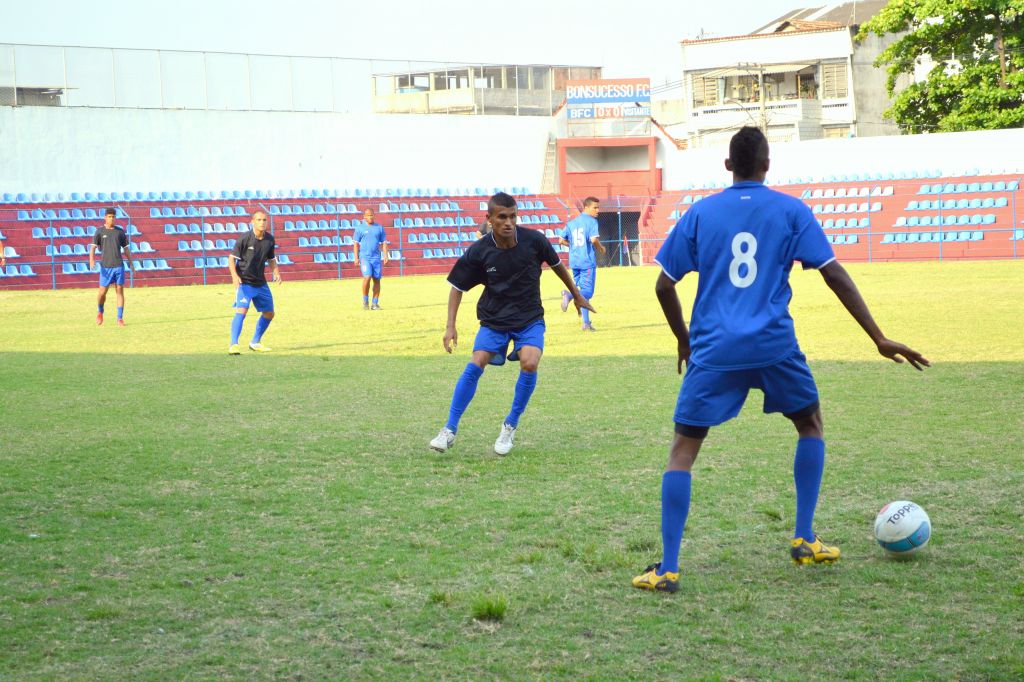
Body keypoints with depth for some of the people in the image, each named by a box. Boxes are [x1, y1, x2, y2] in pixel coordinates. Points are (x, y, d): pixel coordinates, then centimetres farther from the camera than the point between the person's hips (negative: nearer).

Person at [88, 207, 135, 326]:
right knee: (102, 292, 1)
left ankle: (120, 319, 0)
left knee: (120, 291, -3)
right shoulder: (100, 231, 2)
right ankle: (100, 312, 29)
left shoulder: (120, 231, 9)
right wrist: (91, 259, -25)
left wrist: (131, 263, 12)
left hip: (119, 266, 1)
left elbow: (126, 248, 15)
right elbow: (93, 247, -7)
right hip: (105, 266, -1)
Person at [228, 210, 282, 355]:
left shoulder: (269, 239, 2)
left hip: (261, 282, 6)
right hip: (244, 282, -6)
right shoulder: (245, 238, -14)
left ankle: (255, 343, 29)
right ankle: (233, 345, -20)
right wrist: (234, 275, -27)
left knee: (269, 313, 12)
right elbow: (232, 258, -11)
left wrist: (276, 272, -1)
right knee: (241, 310, -21)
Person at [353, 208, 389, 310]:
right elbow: (356, 244, 4)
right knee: (367, 277, -17)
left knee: (377, 280, -1)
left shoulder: (379, 228, 11)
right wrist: (356, 257, -5)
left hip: (376, 258, 3)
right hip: (365, 257, -3)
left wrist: (385, 255, 1)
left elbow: (383, 242, 12)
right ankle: (365, 301, -1)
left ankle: (375, 303, 5)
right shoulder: (360, 228, 5)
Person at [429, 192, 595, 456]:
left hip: (530, 318, 0)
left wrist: (577, 295, 19)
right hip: (494, 319, 0)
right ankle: (450, 430, -10)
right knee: (476, 363, -20)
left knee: (529, 363, -24)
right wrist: (450, 326, -12)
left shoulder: (533, 240, -12)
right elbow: (458, 287, -2)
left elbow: (556, 264, 7)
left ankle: (511, 426, -4)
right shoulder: (478, 252, -14)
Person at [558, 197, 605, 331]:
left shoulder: (571, 223, 13)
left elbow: (561, 240, 13)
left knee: (584, 291, 14)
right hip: (587, 261, -7)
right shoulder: (591, 221, -6)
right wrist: (601, 249, 0)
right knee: (587, 292, -7)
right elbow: (594, 239, -18)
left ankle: (586, 323, 12)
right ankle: (569, 295, -35)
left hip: (574, 262, 7)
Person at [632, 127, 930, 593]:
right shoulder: (791, 211, 4)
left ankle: (667, 568, -5)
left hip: (714, 350, 0)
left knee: (683, 449, 5)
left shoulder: (699, 214, 7)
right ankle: (804, 540, 23)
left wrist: (684, 340, 23)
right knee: (810, 423, 25)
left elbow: (664, 285, 7)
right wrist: (879, 339, 1)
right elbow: (834, 275, -1)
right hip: (774, 345, 0)